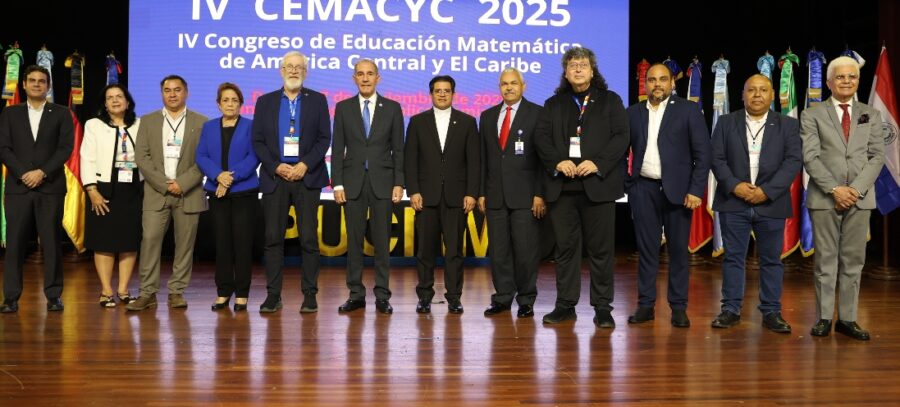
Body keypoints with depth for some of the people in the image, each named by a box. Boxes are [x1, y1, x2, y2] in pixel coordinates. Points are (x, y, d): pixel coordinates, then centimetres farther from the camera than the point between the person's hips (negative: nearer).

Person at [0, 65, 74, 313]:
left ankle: (54, 296, 4)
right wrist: (23, 174, -9)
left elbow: (66, 148, 0)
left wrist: (42, 172, -11)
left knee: (51, 242, -1)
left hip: (50, 187, -1)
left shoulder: (61, 114, 9)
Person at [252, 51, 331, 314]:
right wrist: (276, 167, -9)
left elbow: (324, 138, 2)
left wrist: (305, 165, -11)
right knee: (273, 238, 1)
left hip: (307, 177, -1)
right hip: (274, 177, 1)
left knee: (308, 238, -2)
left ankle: (310, 294, 4)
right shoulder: (265, 102, 11)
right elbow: (258, 141, 6)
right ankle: (273, 294, 6)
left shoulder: (317, 100, 8)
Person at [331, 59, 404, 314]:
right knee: (354, 240, 3)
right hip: (353, 182, 1)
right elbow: (337, 149, 4)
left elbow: (398, 149, 4)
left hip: (382, 181, -1)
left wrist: (398, 183, -4)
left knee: (382, 240, 1)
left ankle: (382, 295, 7)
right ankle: (356, 294, 10)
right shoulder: (343, 108, 6)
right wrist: (337, 184, -3)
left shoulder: (392, 108, 5)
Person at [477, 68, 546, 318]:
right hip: (495, 194, 4)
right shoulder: (488, 116, 15)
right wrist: (482, 192, 9)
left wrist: (540, 194, -10)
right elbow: (483, 157, 15)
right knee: (498, 250, 5)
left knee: (525, 249, -3)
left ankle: (526, 300, 8)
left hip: (524, 194, -4)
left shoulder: (536, 114, 0)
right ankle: (503, 298, 14)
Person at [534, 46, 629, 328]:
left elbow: (621, 137, -1)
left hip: (598, 184, -2)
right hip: (562, 187, 2)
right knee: (565, 247, 5)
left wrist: (597, 163, -14)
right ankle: (565, 305, 13)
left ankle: (603, 307, 6)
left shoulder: (610, 101, 10)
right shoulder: (553, 104, 16)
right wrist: (558, 161, -12)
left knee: (601, 249, -1)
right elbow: (541, 138, 5)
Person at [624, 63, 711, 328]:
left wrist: (696, 190, -10)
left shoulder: (688, 110, 2)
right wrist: (627, 184, 2)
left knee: (678, 250, 2)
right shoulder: (633, 113, 10)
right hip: (644, 189, 2)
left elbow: (702, 153, -3)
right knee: (646, 249, 5)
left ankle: (679, 307, 10)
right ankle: (646, 305, 11)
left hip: (677, 189, -2)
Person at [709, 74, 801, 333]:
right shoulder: (726, 123, 8)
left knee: (771, 260, 4)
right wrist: (734, 185, -13)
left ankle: (771, 312, 11)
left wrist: (767, 191, -13)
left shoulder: (788, 125, 6)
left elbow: (793, 161, -3)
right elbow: (717, 158, 2)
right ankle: (731, 310, 10)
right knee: (733, 258, 4)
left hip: (771, 203, 0)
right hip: (733, 202, 0)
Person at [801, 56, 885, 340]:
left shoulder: (871, 116, 11)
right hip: (824, 197, -2)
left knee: (853, 260, 4)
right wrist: (834, 189, -14)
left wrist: (856, 189, -10)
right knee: (826, 260, 2)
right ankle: (824, 318, 7)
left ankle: (847, 319, 8)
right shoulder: (813, 115, 4)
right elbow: (810, 157, -5)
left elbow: (877, 156, 4)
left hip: (860, 197, 2)